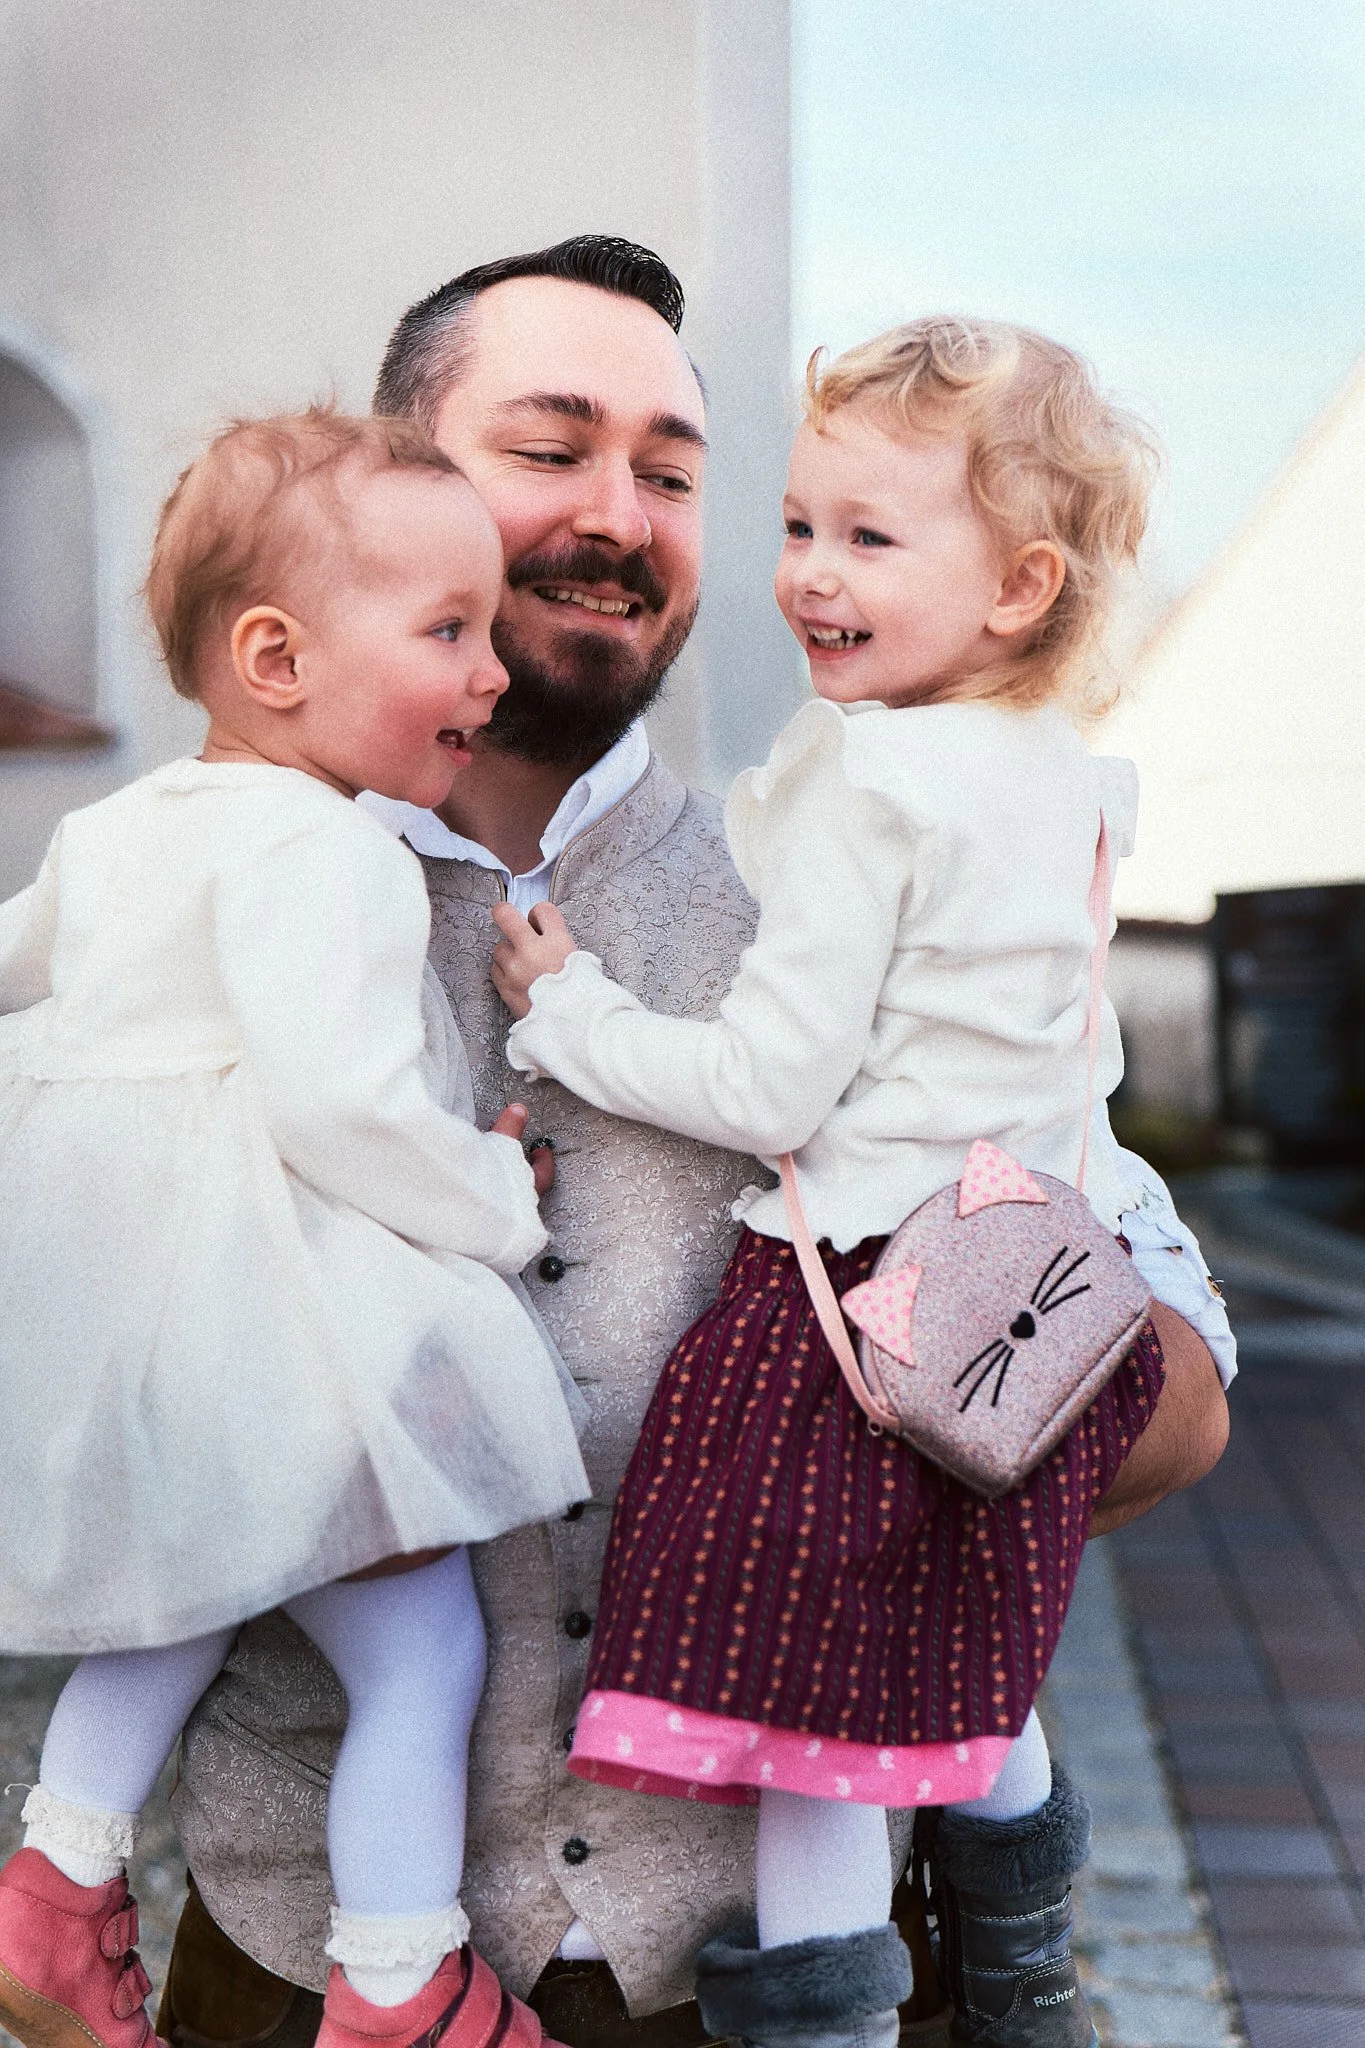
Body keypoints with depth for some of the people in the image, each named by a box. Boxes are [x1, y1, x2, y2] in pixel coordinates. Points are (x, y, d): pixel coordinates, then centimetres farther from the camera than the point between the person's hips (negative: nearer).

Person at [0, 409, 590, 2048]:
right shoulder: (318, 850, -17)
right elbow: (341, 1095, -27)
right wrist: (496, 1200, -12)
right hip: (269, 1340, -9)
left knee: (180, 1607, 28)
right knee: (422, 1652, 3)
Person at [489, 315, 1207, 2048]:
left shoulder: (867, 781, -18)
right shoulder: (1064, 784, 8)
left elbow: (770, 1088, -18)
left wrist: (565, 1015, -6)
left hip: (854, 1292, -9)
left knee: (806, 1698, 1)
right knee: (963, 1674, 25)